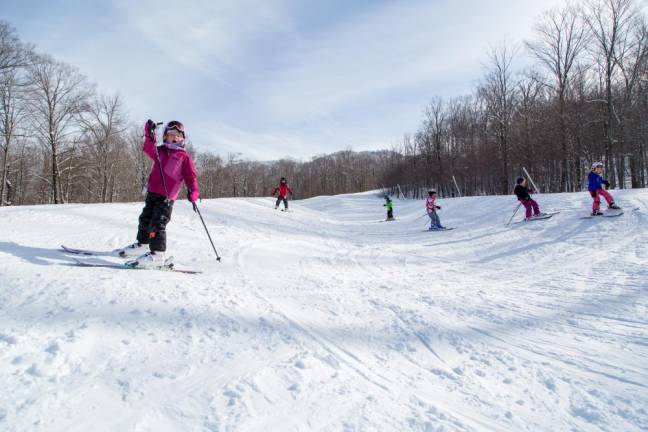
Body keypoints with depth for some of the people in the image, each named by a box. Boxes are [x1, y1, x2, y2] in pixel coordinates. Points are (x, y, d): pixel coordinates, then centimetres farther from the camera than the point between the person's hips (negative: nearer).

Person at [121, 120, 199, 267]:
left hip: (167, 197, -7)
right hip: (152, 193, 7)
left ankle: (157, 254, -13)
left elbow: (191, 176, -6)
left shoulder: (184, 157, 0)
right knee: (145, 219, 20)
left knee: (157, 224, -15)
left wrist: (193, 191, -21)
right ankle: (142, 243, 39)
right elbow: (149, 149, 4)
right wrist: (149, 134, -9)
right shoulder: (160, 152, 17)